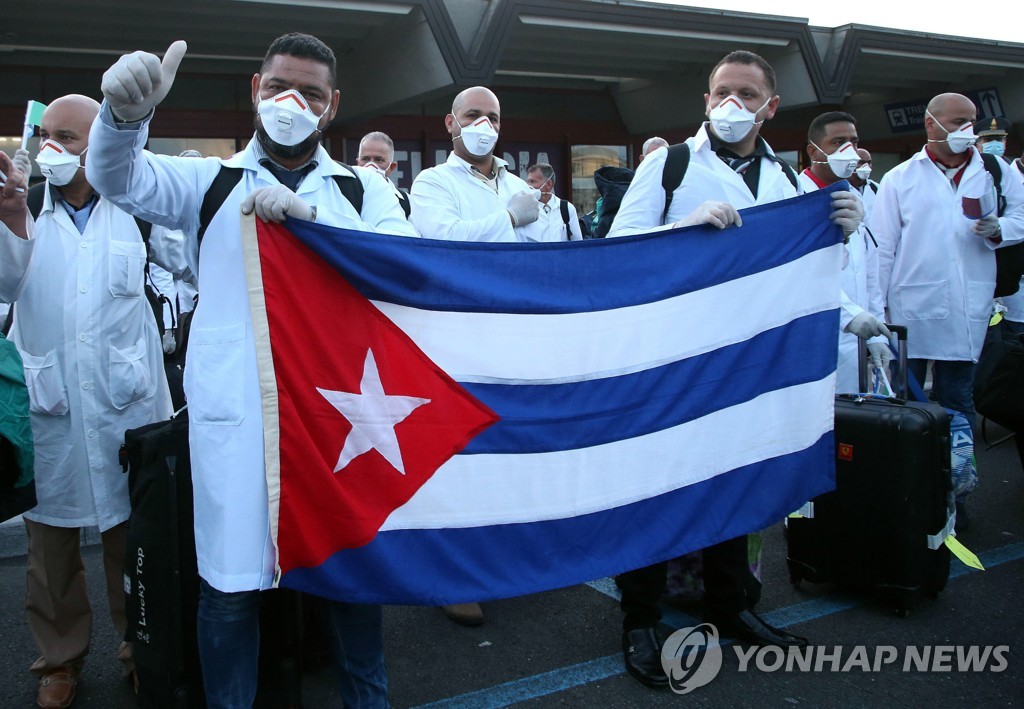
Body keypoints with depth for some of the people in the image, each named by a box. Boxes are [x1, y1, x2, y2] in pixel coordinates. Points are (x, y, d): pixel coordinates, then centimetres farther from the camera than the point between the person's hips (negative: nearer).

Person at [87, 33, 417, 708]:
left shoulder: (362, 190, 9)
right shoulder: (212, 182, 10)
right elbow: (118, 176, -6)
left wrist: (311, 215, -21)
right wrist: (126, 111, -28)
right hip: (236, 413, 0)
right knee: (231, 583, 4)